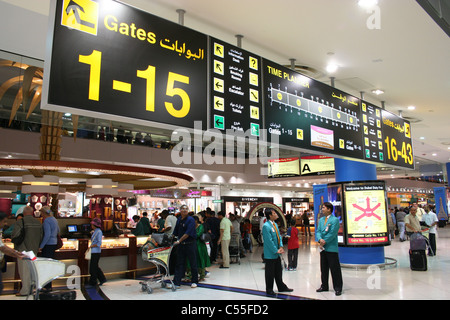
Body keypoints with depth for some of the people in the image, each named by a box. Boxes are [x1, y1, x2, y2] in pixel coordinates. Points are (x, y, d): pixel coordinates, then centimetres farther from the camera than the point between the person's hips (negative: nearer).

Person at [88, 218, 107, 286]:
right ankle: (102, 279, 20)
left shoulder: (99, 232, -16)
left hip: (96, 252, -9)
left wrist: (91, 246, -14)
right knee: (95, 267, 14)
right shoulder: (95, 232, 12)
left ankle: (93, 282, 12)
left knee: (93, 267, 0)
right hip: (93, 252, 9)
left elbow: (99, 243, -21)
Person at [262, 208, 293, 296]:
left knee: (278, 271, 20)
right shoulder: (266, 226, -20)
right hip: (270, 254, -9)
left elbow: (279, 236, 12)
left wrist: (281, 247, -1)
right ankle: (269, 290, 18)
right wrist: (276, 250, -16)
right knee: (270, 273, 5)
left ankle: (281, 287, 34)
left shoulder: (275, 224, 8)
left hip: (277, 253, 9)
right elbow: (269, 241, -21)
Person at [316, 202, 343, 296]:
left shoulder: (335, 220, -9)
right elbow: (318, 231, 7)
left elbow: (332, 234, -16)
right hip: (323, 248, 7)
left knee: (335, 269, -1)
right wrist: (320, 239, -12)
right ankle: (324, 286, 25)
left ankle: (338, 288, 8)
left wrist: (324, 242, -13)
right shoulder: (321, 220, 14)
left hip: (331, 248, -7)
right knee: (323, 268, 14)